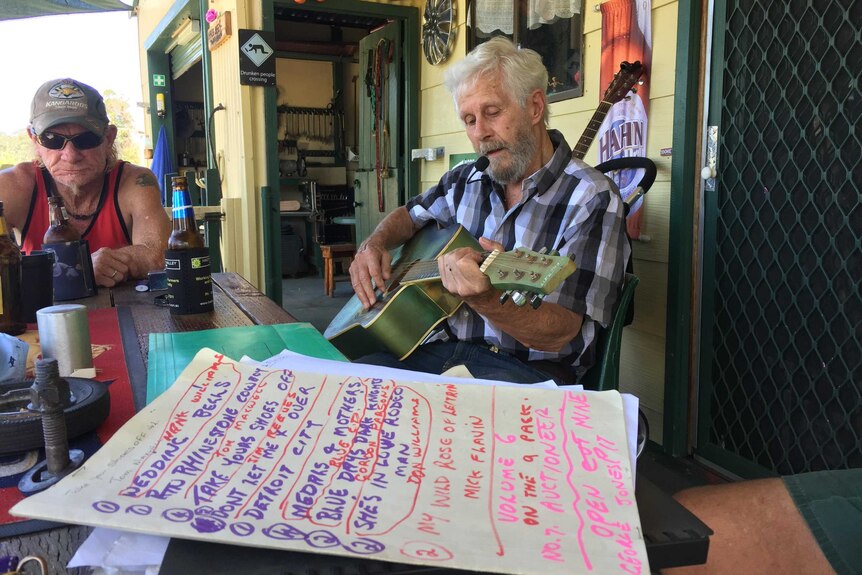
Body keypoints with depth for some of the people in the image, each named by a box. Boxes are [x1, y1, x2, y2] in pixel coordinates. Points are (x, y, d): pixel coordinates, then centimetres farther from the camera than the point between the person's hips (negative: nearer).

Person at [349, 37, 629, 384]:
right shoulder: (468, 181, 9)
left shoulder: (592, 201, -12)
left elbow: (561, 336, -19)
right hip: (443, 346, 6)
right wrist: (374, 245, 5)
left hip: (527, 367, -5)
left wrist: (486, 300, -39)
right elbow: (410, 215, 29)